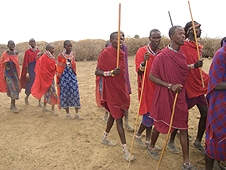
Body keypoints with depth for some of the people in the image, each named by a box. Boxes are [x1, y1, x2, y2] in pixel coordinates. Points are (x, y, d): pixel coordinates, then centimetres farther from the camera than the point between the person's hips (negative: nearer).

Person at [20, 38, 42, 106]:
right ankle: (26, 97, 32)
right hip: (31, 69, -4)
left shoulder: (38, 51, 9)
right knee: (31, 85, 4)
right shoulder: (27, 52, -3)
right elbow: (26, 63, -6)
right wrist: (27, 73, -11)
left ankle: (39, 102, 5)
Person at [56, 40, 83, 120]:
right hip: (64, 76, -3)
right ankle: (67, 113, 18)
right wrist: (58, 79, 1)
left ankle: (77, 114, 8)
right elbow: (58, 69, 0)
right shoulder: (60, 56, -5)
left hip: (72, 76, 3)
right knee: (65, 94, 4)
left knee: (75, 93, -1)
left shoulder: (73, 54, 5)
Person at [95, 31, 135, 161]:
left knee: (113, 114, 19)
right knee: (119, 117, -6)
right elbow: (97, 72, -14)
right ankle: (125, 149, 0)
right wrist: (111, 73, -30)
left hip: (121, 89, 8)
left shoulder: (122, 53, 8)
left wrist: (126, 89, 19)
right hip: (111, 90, -8)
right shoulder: (106, 53, -14)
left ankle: (105, 137, 40)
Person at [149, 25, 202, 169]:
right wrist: (170, 85, -20)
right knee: (160, 124, 14)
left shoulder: (182, 54, 3)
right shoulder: (162, 56, -16)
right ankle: (152, 146, 42)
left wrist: (195, 65, 3)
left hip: (180, 97, 6)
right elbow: (151, 76, -14)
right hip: (165, 97, -5)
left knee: (183, 128, 7)